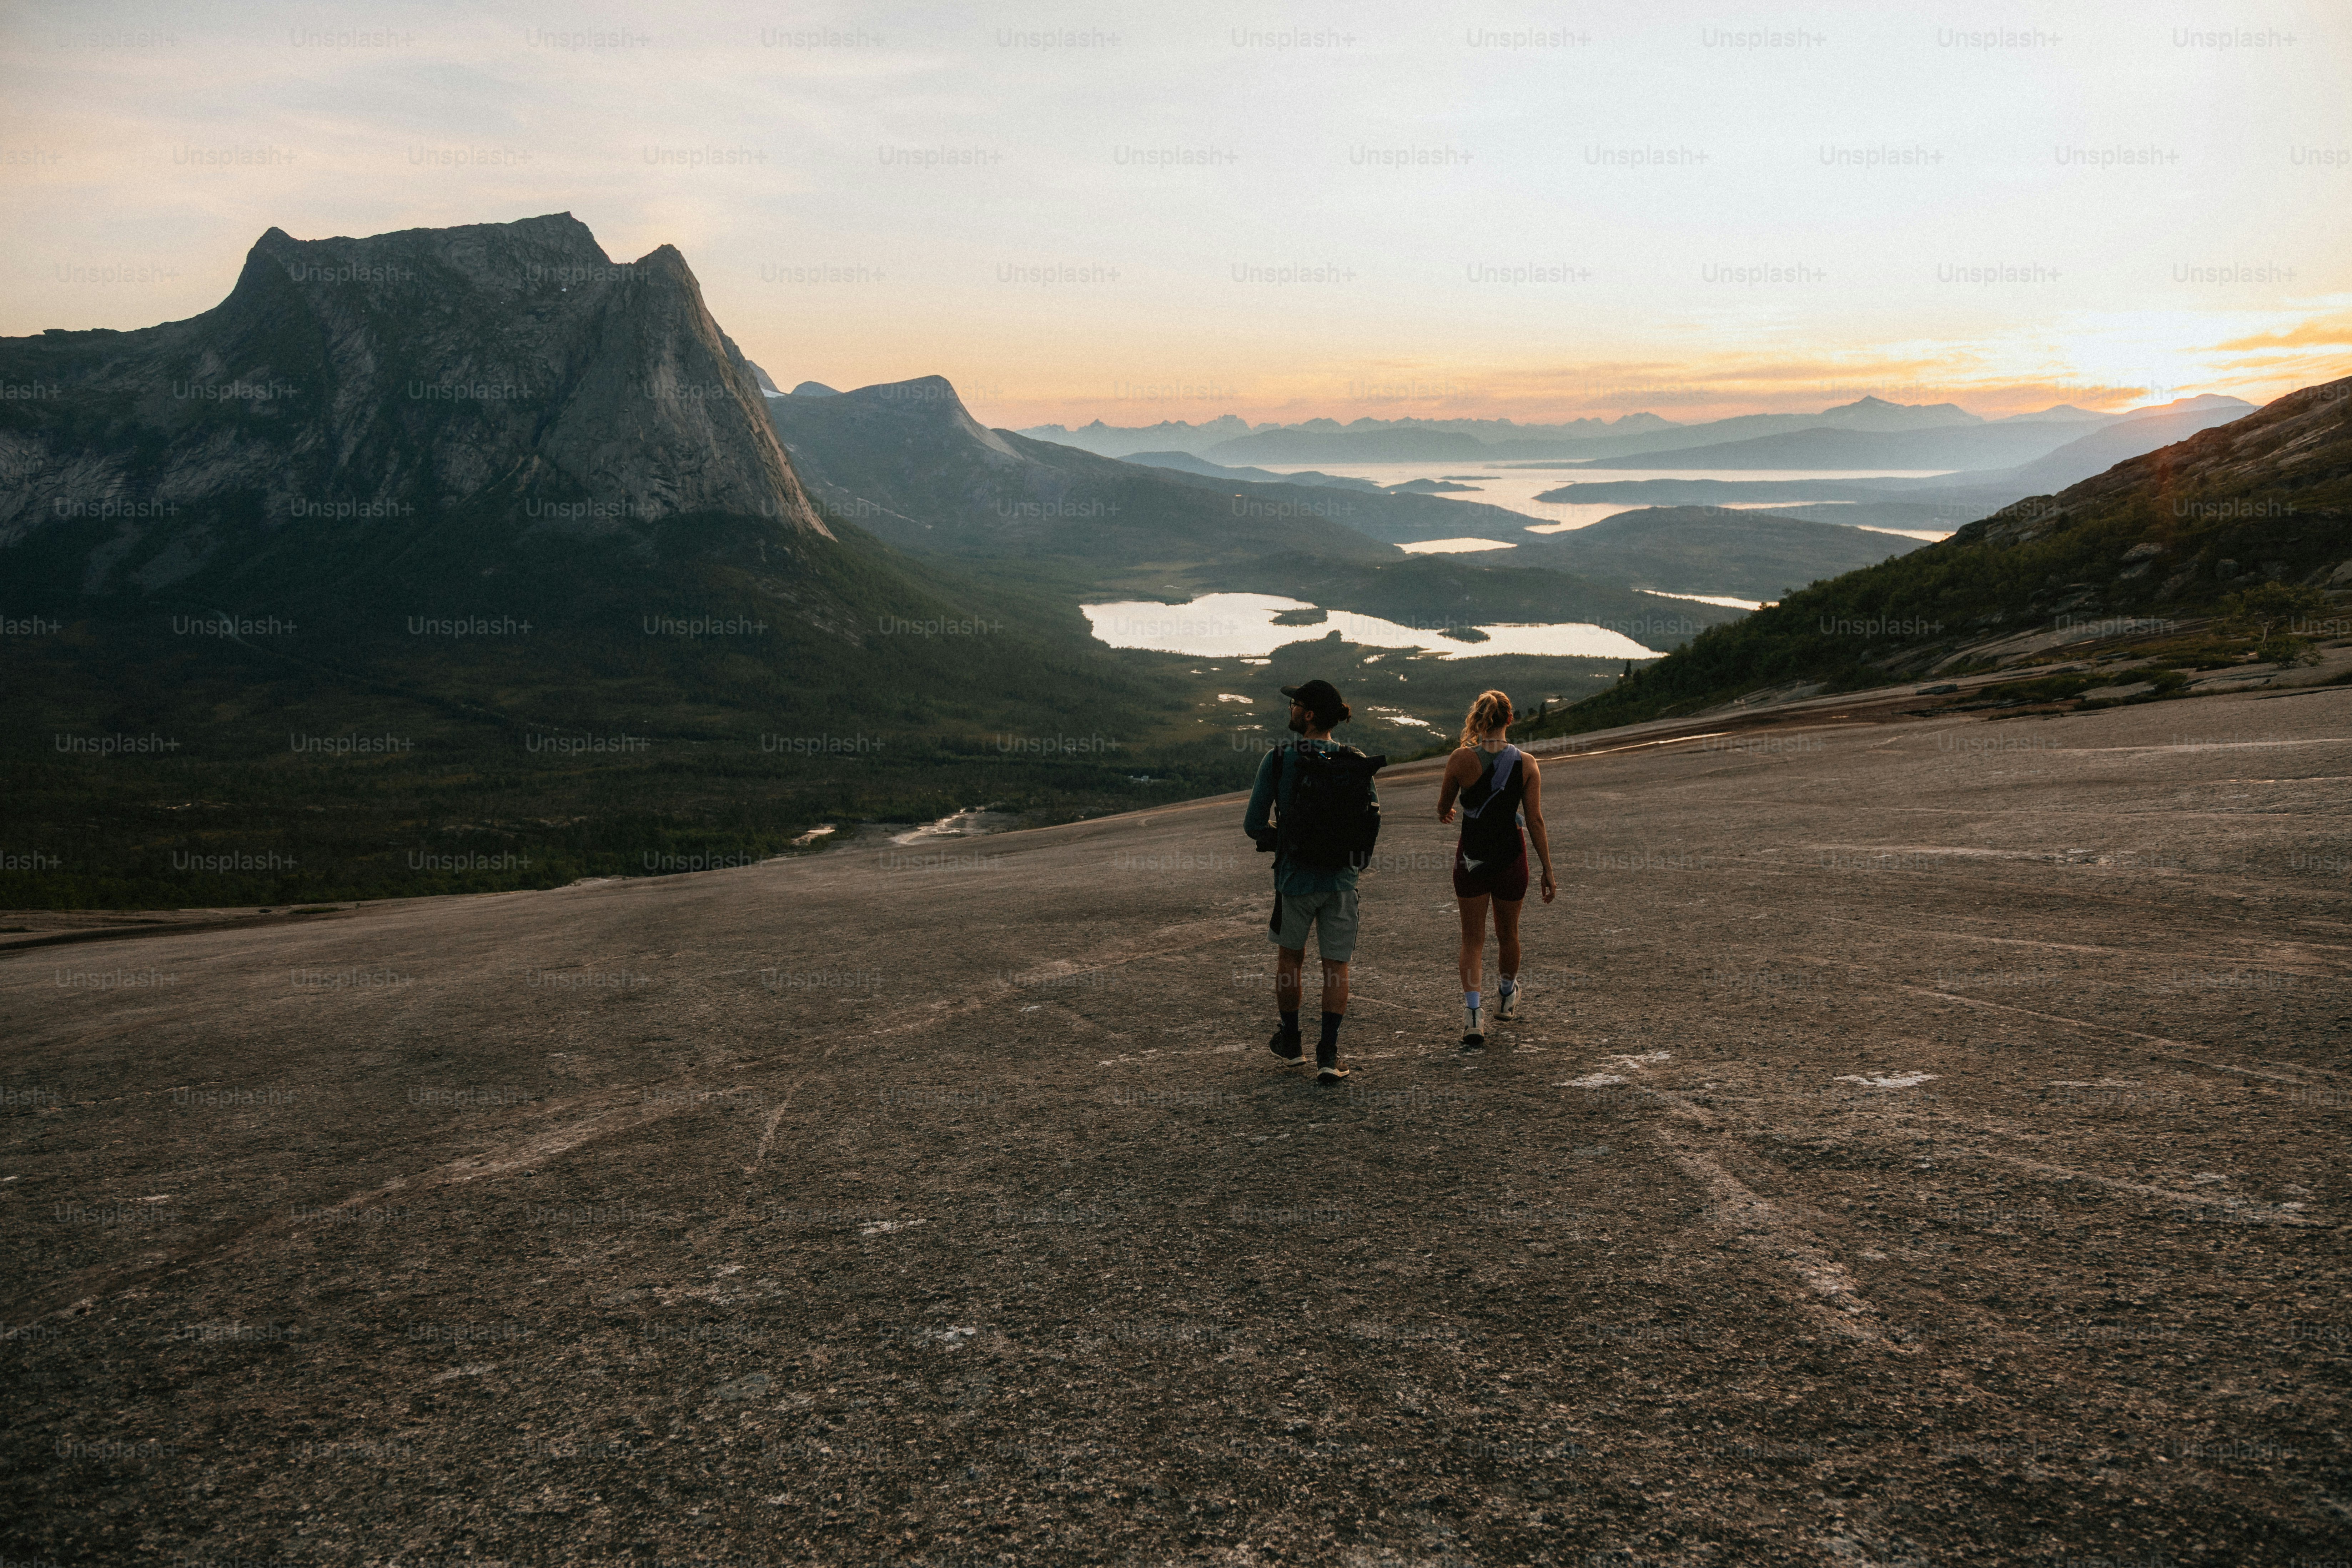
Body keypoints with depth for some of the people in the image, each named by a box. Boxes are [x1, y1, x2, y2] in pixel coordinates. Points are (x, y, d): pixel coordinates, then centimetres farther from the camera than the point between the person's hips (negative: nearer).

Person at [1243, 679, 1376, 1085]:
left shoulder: (1278, 759, -10)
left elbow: (1254, 824, -10)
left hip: (1295, 876, -1)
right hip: (1341, 877, 1)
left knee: (1290, 957, 20)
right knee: (1336, 965, 9)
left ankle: (1290, 1043, 32)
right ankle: (1328, 1054, 1)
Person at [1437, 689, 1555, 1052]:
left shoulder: (1461, 759, -10)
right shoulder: (1526, 763, -8)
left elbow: (1443, 808, 4)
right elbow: (1535, 821, -7)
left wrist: (1444, 813, 29)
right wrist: (1548, 870, 0)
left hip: (1471, 857, -1)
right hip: (1511, 857, 1)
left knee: (1473, 940, 7)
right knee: (1508, 934, 22)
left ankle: (1474, 1015, -9)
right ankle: (1508, 1000, 45)